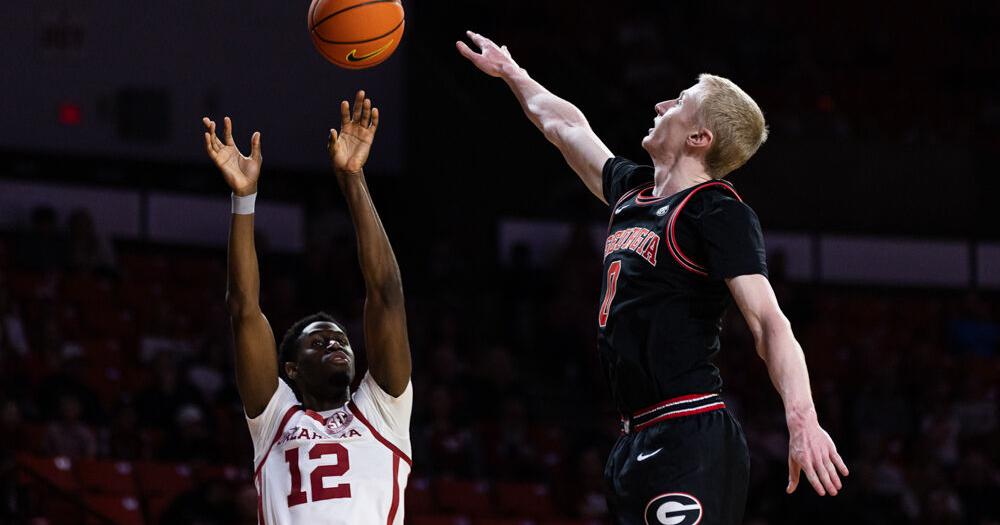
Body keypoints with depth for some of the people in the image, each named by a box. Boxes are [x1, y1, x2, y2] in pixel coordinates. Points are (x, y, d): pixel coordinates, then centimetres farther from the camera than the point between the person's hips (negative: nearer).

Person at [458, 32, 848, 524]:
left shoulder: (719, 212, -8)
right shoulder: (633, 192, 17)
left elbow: (769, 322, -18)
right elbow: (565, 126, 35)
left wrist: (802, 419, -31)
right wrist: (511, 72, 50)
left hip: (689, 444, -9)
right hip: (637, 442, 9)